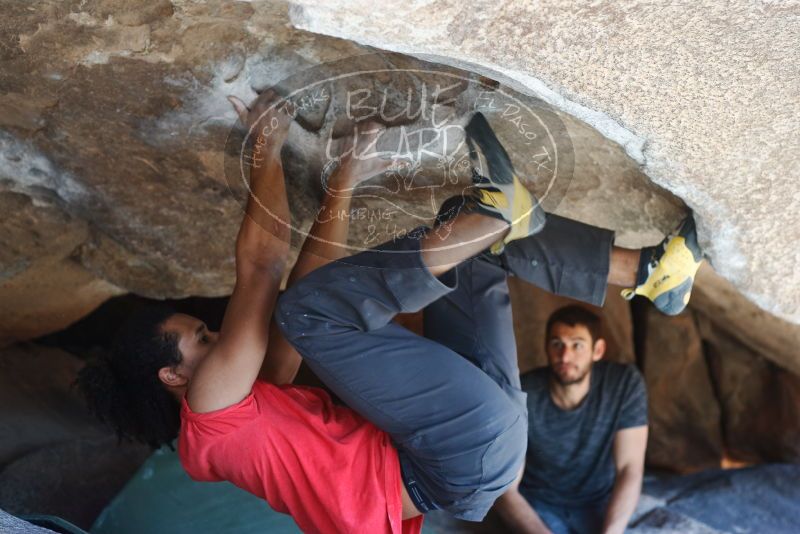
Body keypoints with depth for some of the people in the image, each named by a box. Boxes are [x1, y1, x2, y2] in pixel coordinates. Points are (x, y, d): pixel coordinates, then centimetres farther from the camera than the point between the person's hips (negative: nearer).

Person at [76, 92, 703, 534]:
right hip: (474, 447, -10)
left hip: (484, 445, 10)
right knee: (309, 305, -21)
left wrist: (343, 187, 23)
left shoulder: (255, 400, 23)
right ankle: (494, 210, -14)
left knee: (468, 244, 18)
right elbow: (260, 267, -9)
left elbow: (313, 272, 24)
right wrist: (268, 153, 0)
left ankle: (642, 266, 5)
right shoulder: (211, 413, -5)